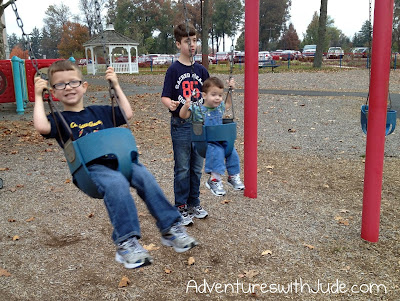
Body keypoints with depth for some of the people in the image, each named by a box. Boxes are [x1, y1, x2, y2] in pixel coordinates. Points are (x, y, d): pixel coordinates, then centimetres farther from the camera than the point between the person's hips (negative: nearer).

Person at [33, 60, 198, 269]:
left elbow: (127, 114, 19)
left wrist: (116, 85, 22)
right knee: (116, 183, -35)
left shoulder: (99, 112, 24)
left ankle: (170, 229, -17)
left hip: (117, 159, 4)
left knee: (145, 177, -23)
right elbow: (42, 127, -10)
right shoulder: (59, 119, 11)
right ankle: (126, 243, -35)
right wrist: (38, 96, 0)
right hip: (89, 167, -4)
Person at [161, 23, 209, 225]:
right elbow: (165, 97, -9)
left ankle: (194, 204, 27)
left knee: (196, 168, 13)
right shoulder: (174, 70, -5)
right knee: (182, 169, 3)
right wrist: (171, 105, -31)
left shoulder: (201, 70, 8)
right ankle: (181, 208, 15)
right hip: (180, 125, -4)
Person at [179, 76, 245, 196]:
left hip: (220, 140, 6)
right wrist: (186, 106, -31)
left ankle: (233, 176, 8)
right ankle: (214, 179, -22)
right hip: (205, 142, -6)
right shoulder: (198, 109, -9)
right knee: (217, 151, -31)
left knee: (232, 151, -13)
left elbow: (228, 104, 33)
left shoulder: (220, 107, 10)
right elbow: (183, 116, -12)